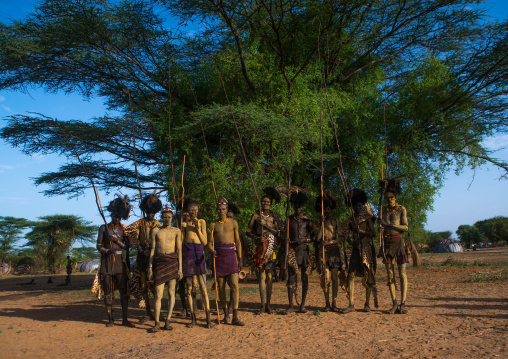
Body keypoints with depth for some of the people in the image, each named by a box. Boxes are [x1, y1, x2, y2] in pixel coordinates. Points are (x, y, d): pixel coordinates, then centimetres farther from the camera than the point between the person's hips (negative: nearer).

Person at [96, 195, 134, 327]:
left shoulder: (123, 229, 8)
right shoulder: (104, 228, 5)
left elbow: (127, 246, 2)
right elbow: (99, 246, 2)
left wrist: (117, 240, -14)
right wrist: (107, 251, -17)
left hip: (120, 261, 1)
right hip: (107, 261, -1)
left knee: (123, 290, -4)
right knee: (108, 292, 2)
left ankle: (125, 319, 2)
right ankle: (110, 319, 12)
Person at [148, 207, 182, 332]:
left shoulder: (176, 231, 7)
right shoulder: (155, 231, 10)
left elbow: (179, 250, 5)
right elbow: (153, 249, 10)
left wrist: (180, 268, -1)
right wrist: (150, 267, 5)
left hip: (172, 262, 0)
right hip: (159, 262, 0)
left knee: (171, 292, -1)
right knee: (158, 294, -5)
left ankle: (168, 321, 6)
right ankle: (156, 323, 0)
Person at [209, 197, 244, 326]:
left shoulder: (233, 223, 9)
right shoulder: (213, 225, 8)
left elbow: (238, 242, 10)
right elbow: (210, 243, 7)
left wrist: (240, 259, 5)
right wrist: (212, 251, -16)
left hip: (231, 254, 0)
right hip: (219, 256, 0)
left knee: (235, 285, -10)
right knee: (221, 286, 4)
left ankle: (235, 317, -9)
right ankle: (226, 314, 18)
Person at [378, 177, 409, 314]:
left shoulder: (401, 209, 2)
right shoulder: (383, 210, 11)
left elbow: (405, 227, -7)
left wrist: (388, 225, -16)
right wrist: (381, 228, -7)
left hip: (398, 241, -3)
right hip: (387, 243, 3)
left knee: (402, 274, -5)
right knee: (390, 274, 2)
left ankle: (403, 304, -3)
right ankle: (394, 304, 6)